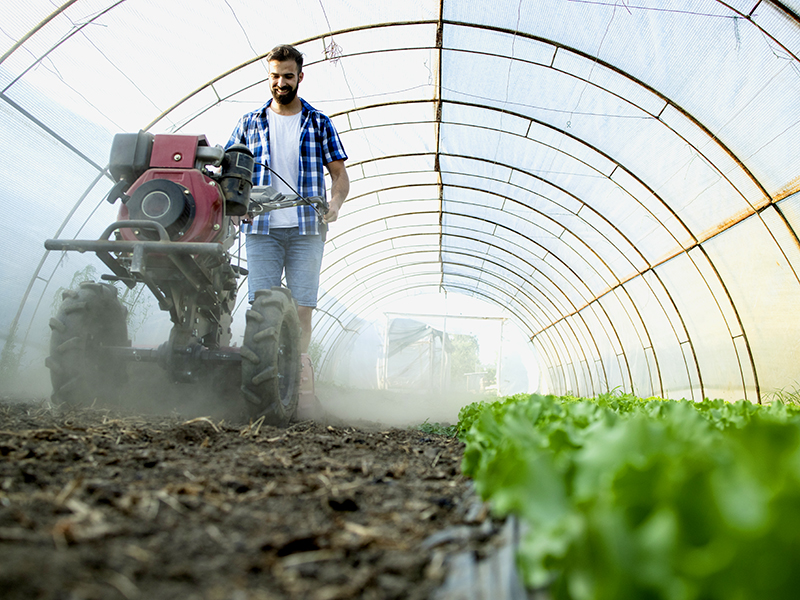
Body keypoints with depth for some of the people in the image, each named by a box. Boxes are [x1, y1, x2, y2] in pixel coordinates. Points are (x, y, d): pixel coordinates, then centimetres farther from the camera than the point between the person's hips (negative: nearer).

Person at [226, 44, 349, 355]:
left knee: (302, 308, -4)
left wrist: (335, 202, -10)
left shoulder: (319, 123, 14)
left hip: (306, 229, -1)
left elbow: (339, 173, 11)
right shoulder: (249, 123, 16)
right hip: (261, 228, 1)